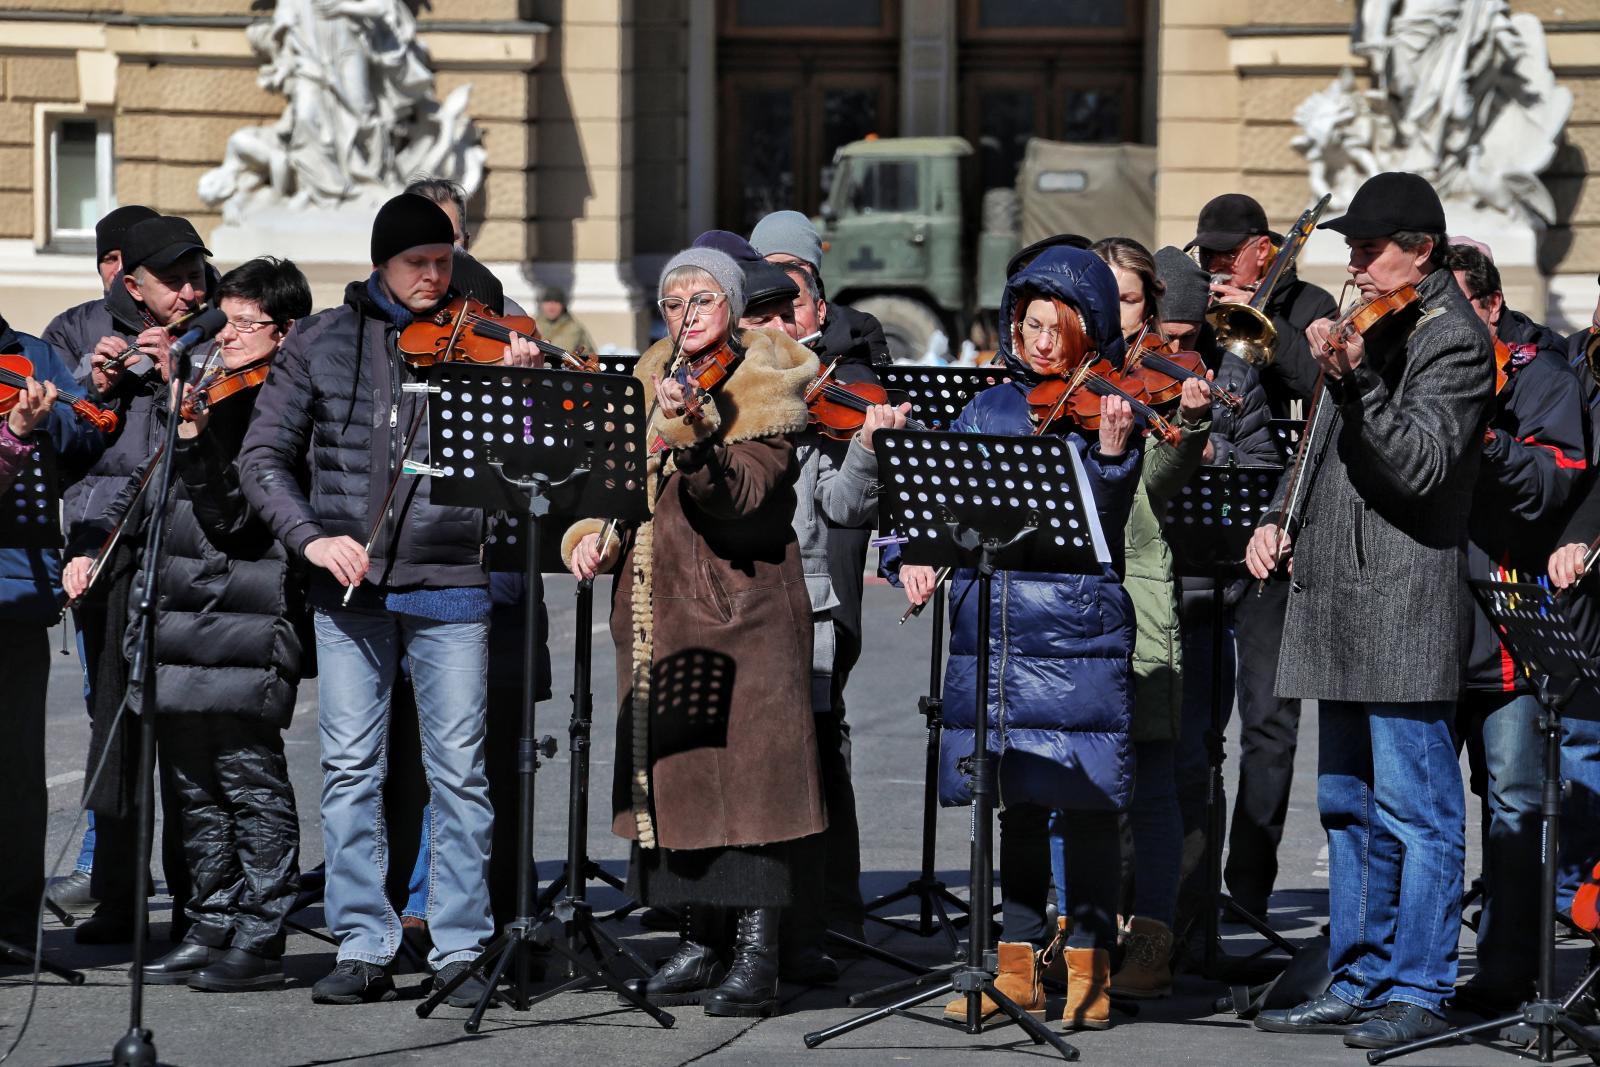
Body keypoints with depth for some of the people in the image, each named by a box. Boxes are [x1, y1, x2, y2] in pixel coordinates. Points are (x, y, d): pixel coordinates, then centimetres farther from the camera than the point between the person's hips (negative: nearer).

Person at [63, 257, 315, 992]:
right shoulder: (208, 388, 15)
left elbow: (230, 517, -17)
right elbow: (143, 490, 23)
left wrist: (194, 437, -26)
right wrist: (92, 546, 12)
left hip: (241, 626, -8)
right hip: (175, 616, 8)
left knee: (250, 780, -4)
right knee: (196, 787, 11)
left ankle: (259, 942, -2)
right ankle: (212, 929, 18)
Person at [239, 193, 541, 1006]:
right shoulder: (323, 342, 6)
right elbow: (263, 459, 5)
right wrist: (310, 537, -9)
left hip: (451, 582, -1)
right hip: (349, 587, 1)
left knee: (459, 770, 0)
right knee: (350, 768, 2)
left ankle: (461, 948, 6)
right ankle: (363, 947, 9)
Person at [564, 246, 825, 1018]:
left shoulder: (763, 391, -5)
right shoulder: (654, 382, 15)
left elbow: (741, 495, -20)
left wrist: (690, 430, -35)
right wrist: (594, 534, -1)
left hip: (742, 605, -7)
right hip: (659, 606, 7)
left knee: (747, 766, -10)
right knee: (673, 771, 6)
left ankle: (757, 955, -10)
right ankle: (699, 942, 12)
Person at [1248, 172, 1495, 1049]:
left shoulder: (1453, 339, -10)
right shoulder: (1374, 324, 18)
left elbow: (1420, 465, -22)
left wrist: (1354, 375, -31)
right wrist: (1280, 517, 13)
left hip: (1402, 613, -10)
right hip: (1339, 602, 10)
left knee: (1416, 810, -5)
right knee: (1349, 809, 13)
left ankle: (1418, 991, -2)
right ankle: (1357, 983, 20)